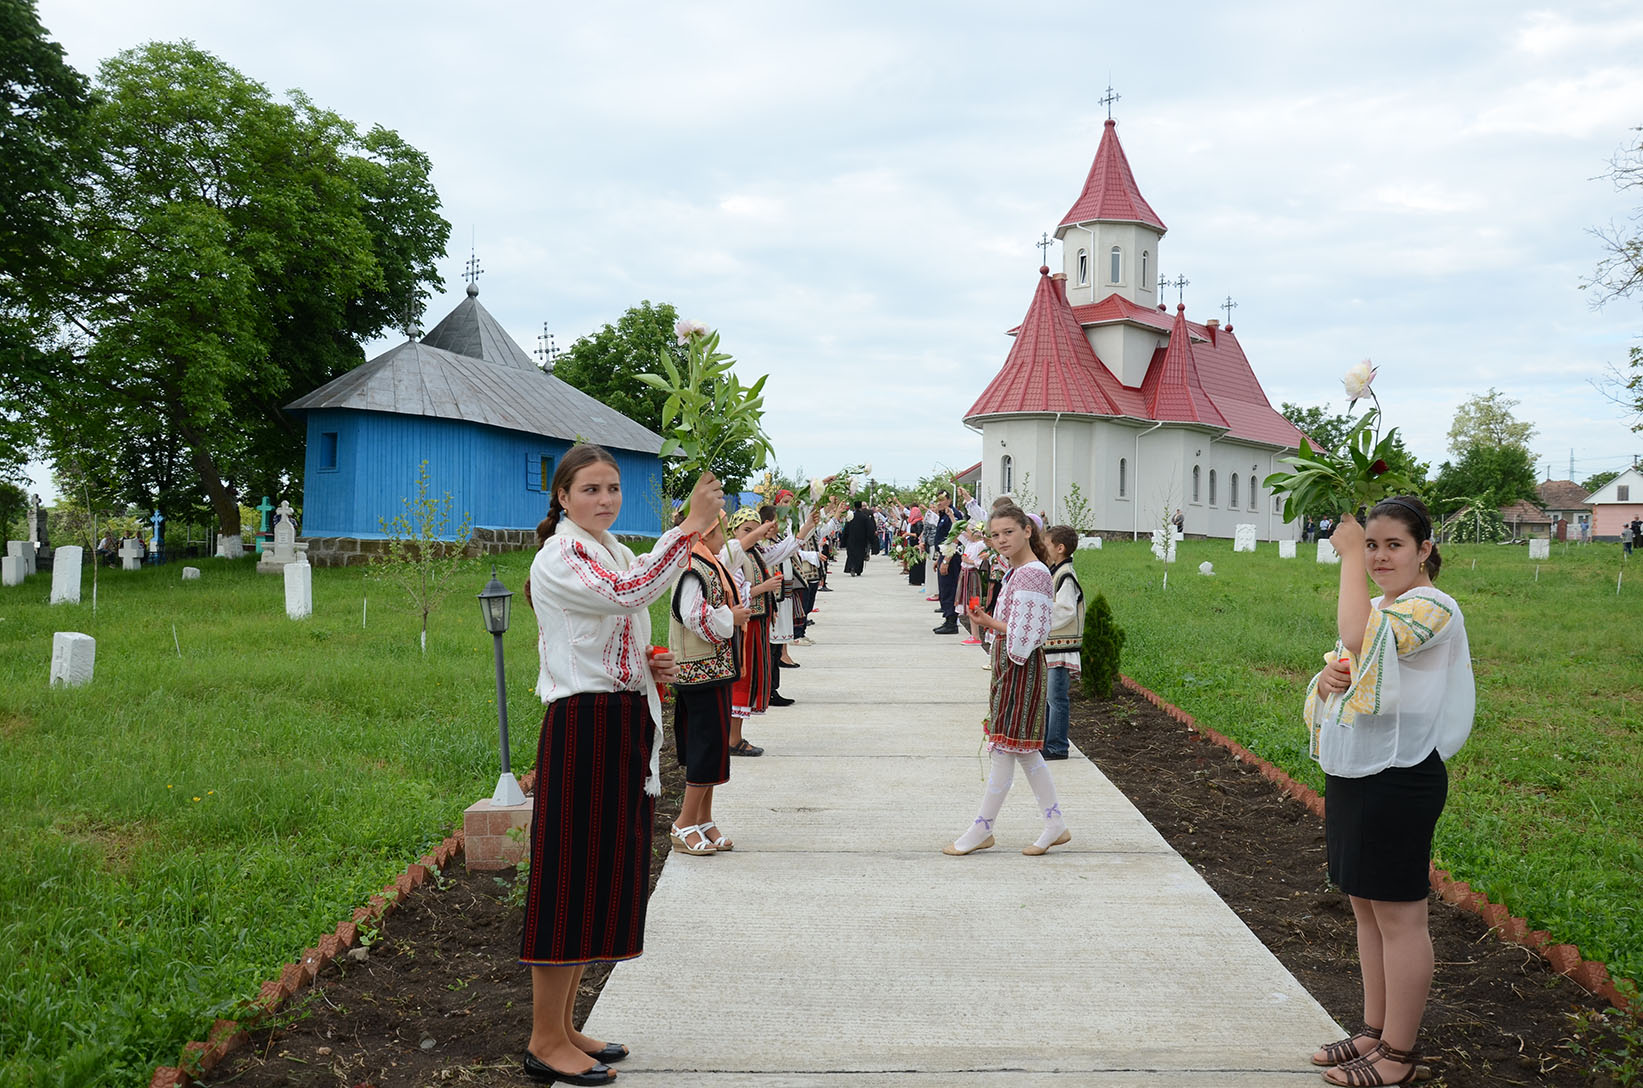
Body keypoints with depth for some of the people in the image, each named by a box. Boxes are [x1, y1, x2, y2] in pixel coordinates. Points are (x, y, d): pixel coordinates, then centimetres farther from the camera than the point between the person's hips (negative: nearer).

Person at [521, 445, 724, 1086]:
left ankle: (564, 1027, 26)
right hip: (581, 727, -9)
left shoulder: (616, 552, 16)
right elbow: (630, 594, -31)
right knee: (571, 874, -2)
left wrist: (650, 668, 6)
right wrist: (692, 526, -31)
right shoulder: (557, 558, -11)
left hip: (626, 727, 9)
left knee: (603, 876, 13)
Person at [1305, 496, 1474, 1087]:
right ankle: (1375, 1032, 29)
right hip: (1351, 774, 9)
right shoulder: (1376, 610, 16)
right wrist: (1326, 679, -4)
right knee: (1366, 908, 16)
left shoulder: (1432, 608, -14)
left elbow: (1360, 639, -32)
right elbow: (1349, 660, 21)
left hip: (1398, 778, -9)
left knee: (1398, 915, 0)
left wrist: (1349, 555, -23)